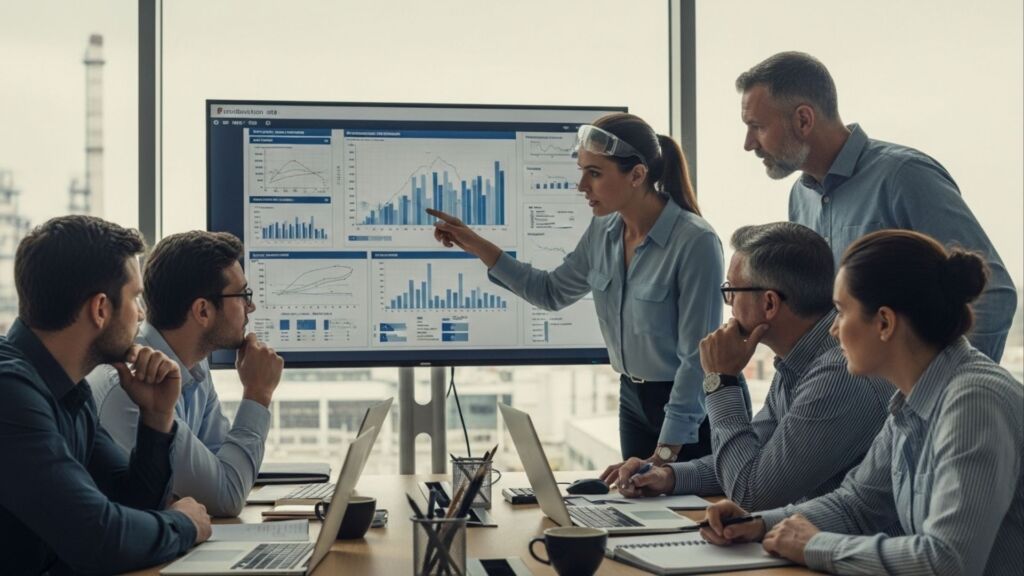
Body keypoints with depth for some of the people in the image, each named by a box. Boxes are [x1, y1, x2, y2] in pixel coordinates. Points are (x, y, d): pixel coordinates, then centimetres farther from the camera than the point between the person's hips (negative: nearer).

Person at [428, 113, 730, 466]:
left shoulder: (695, 242, -24)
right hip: (634, 398, 6)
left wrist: (666, 454, -22)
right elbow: (551, 291, 13)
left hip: (690, 407, -6)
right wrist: (477, 247, 3)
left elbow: (696, 356, -23)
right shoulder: (603, 232, -2)